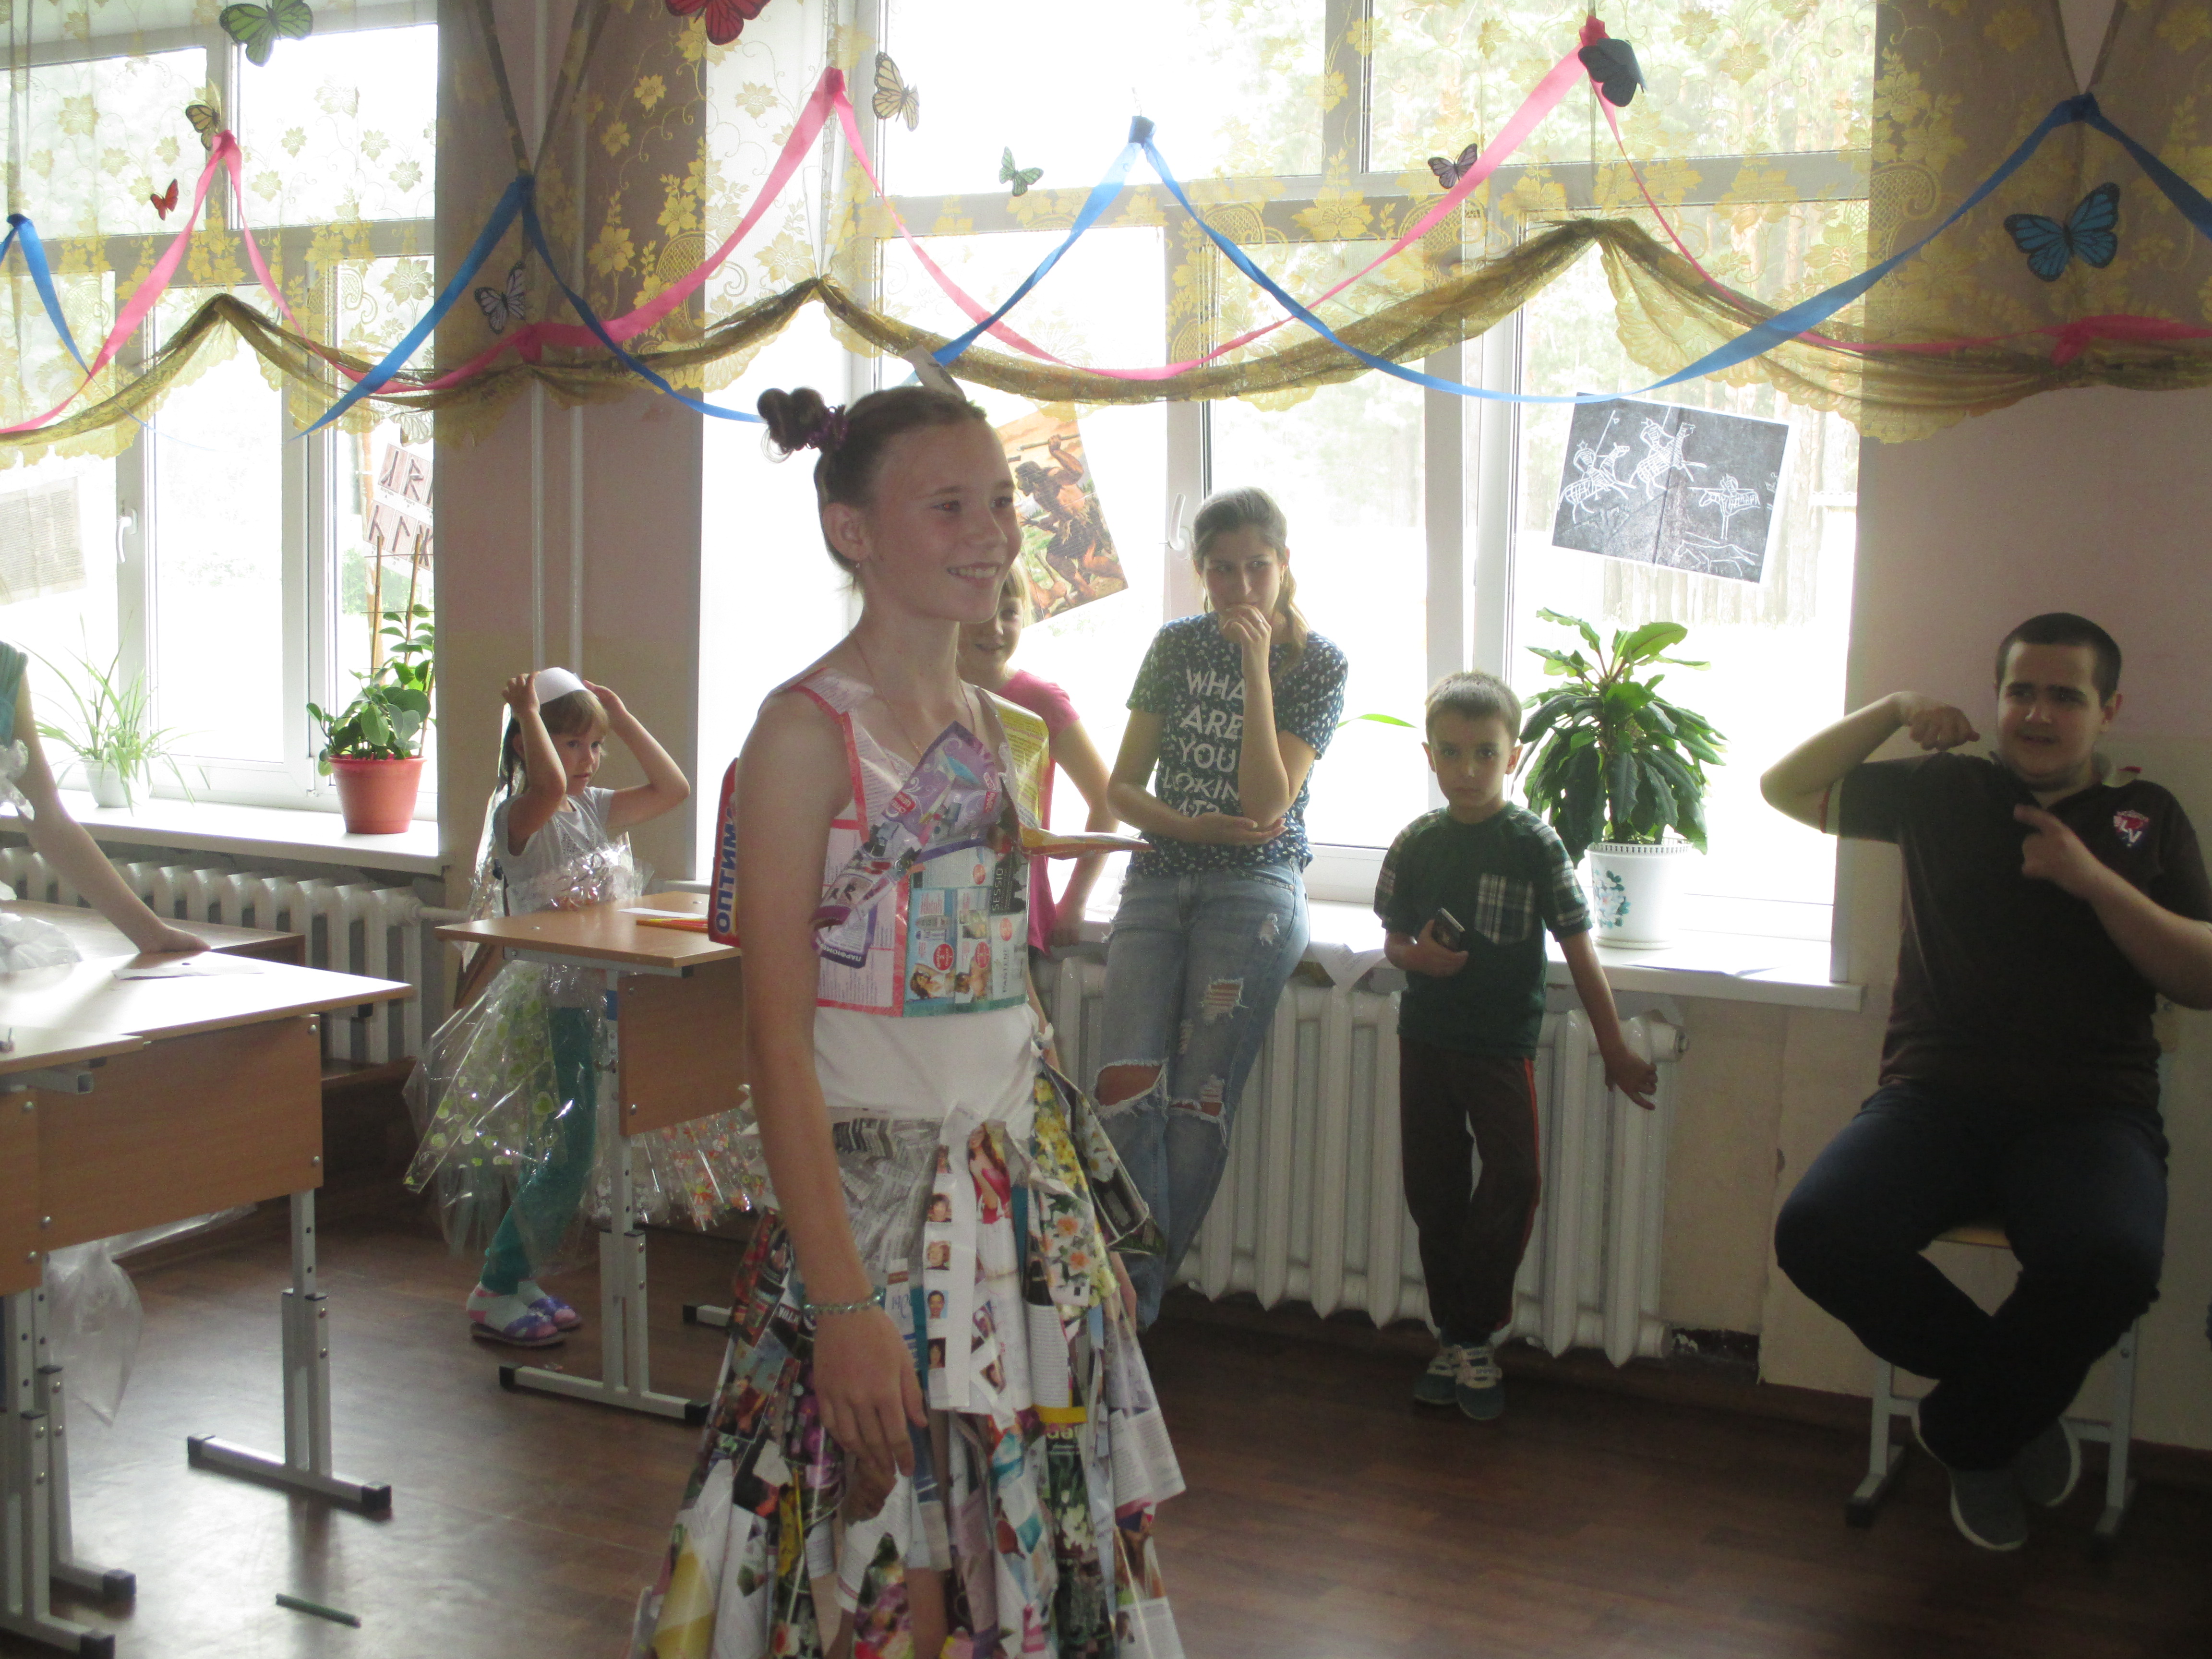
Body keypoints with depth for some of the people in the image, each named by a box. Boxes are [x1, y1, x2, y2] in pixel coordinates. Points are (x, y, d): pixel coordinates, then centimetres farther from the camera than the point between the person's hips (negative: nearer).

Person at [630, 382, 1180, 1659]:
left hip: (1028, 1182, 7)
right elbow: (778, 1038, -16)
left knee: (1033, 1550, 14)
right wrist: (840, 1301, -21)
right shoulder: (808, 731, -12)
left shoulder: (1012, 736, 10)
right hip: (876, 1186, -7)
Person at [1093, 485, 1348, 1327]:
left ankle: (1133, 1303, 7)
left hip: (1253, 889, -3)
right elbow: (1122, 788, 9)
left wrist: (1256, 667, -17)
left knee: (1199, 1106, -5)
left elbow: (1265, 802, -13)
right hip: (1158, 880, 3)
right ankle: (1133, 1297, -4)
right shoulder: (1178, 645, 8)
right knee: (1127, 1093, -12)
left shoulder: (1318, 664, -1)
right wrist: (1189, 827, -11)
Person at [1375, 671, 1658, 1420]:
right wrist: (1416, 954, -12)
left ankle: (1472, 1339, -1)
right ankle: (1458, 1337, 21)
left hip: (1503, 1042, -3)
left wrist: (1616, 1049, -3)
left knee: (1515, 1180, -15)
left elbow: (1578, 950, -3)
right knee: (1434, 1190, 7)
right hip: (1426, 1037, 3)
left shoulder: (1534, 844, -6)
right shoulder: (1417, 843, 3)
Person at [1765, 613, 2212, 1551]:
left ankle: (1967, 1432, -4)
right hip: (1935, 1096, 1)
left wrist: (2095, 884, -6)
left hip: (2089, 1111, -1)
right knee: (1817, 1231, -30)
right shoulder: (1942, 792, 17)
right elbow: (1786, 787, 20)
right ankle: (2016, 1400, -2)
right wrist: (1893, 711, 9)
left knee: (2111, 1259, -37)